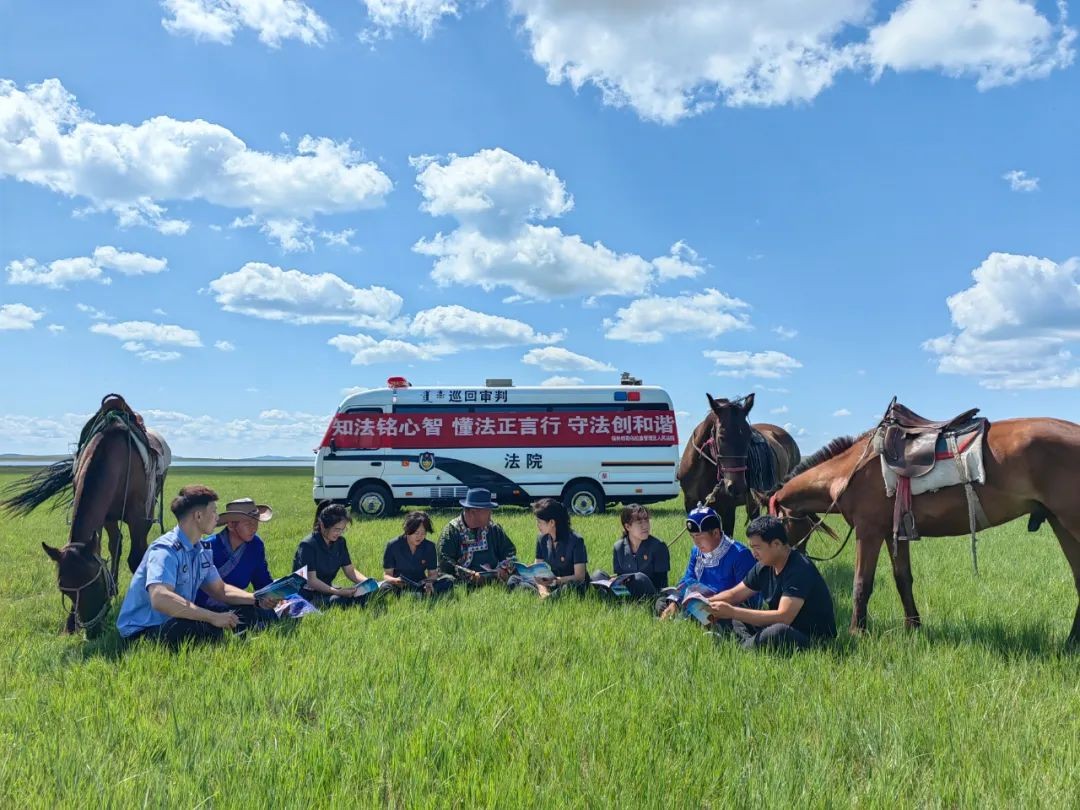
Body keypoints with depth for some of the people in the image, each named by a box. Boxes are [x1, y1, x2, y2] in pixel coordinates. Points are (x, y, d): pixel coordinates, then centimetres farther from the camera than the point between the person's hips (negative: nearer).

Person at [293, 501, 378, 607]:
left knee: (365, 594, -17)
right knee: (339, 600, -34)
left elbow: (350, 571, 7)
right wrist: (337, 592, -34)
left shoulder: (340, 542, 4)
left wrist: (367, 582, -13)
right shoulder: (307, 545, -17)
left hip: (326, 589, 7)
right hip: (307, 594, -6)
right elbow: (311, 581, -22)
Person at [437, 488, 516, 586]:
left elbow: (510, 552, 20)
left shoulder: (494, 528, 15)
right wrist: (471, 575, -20)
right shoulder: (452, 529, -1)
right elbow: (444, 562, -9)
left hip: (493, 582, 3)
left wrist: (503, 568, -2)